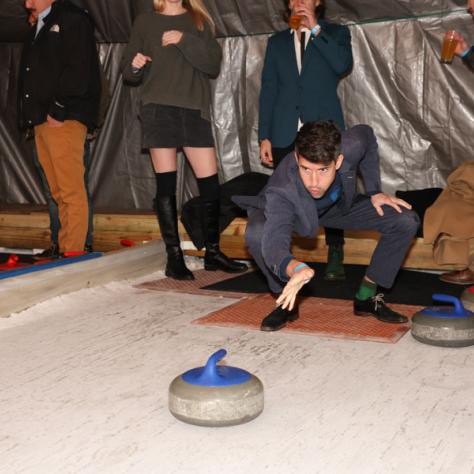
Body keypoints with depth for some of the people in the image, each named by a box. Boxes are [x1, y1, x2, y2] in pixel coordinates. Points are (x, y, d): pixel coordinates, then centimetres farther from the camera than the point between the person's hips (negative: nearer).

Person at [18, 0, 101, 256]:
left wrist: (58, 109, -16)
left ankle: (73, 253, -9)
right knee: (58, 193, 7)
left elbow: (78, 70, -12)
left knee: (71, 191, -10)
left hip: (64, 119, -8)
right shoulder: (37, 29, 26)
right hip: (41, 120, 9)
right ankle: (64, 250, 10)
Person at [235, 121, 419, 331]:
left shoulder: (351, 146, -35)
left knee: (406, 221, -14)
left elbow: (366, 134, -10)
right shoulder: (281, 190, -45)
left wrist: (374, 192, -11)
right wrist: (295, 268, -81)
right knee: (257, 234, -38)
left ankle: (366, 297, 3)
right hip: (281, 211, -3)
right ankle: (286, 303, -11)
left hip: (339, 206, 4)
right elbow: (274, 241, -58)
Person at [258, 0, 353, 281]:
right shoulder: (277, 42, 18)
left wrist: (315, 30, -7)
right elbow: (268, 90, 12)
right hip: (286, 133, 2)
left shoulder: (336, 33, 12)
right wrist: (264, 136, 4)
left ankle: (335, 259, 2)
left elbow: (343, 65, -8)